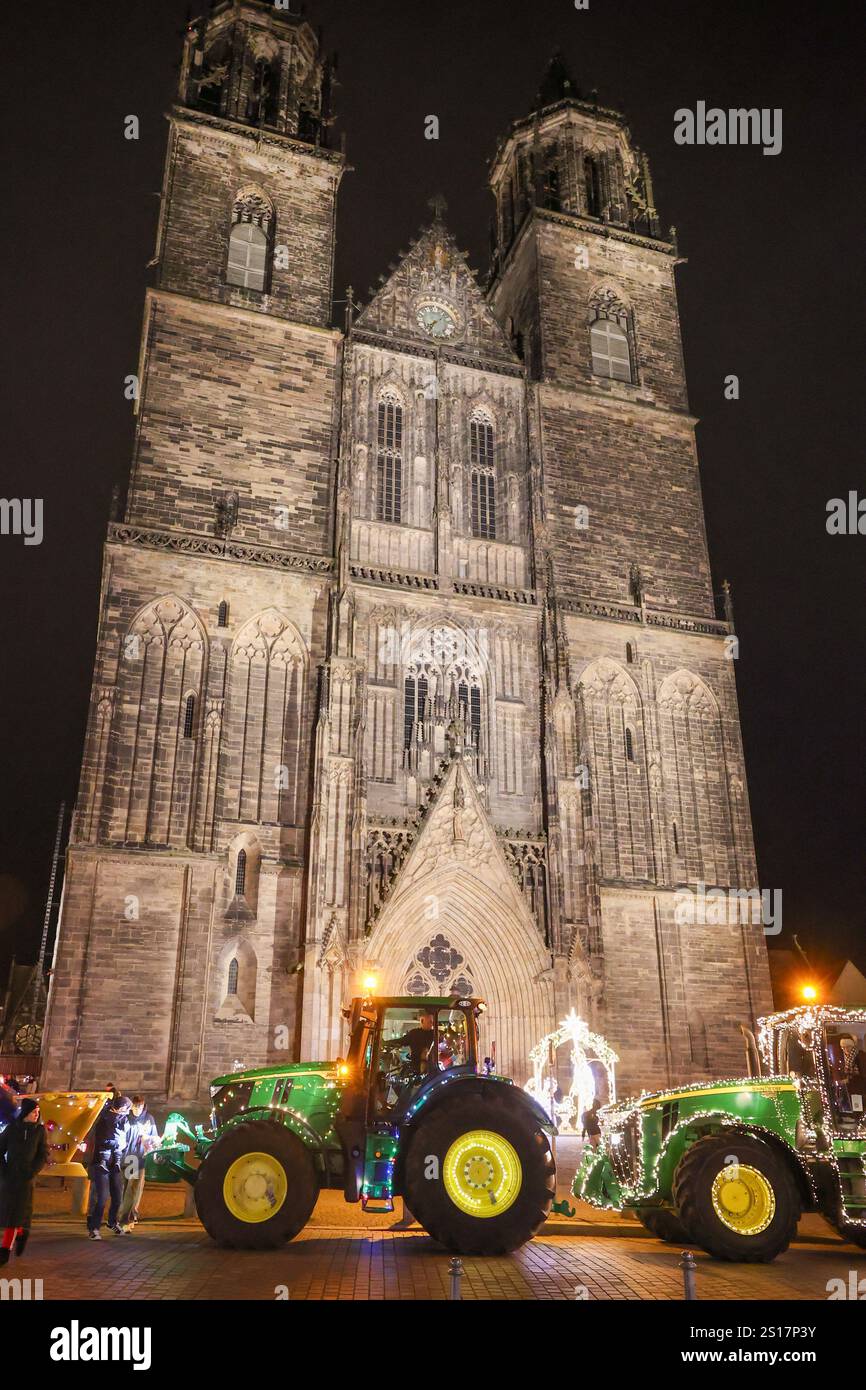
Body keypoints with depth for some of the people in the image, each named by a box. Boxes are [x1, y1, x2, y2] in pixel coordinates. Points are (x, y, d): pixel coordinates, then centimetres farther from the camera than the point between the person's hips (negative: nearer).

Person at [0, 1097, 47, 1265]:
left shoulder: (40, 1130, 1)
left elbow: (44, 1155, 1)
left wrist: (31, 1173, -10)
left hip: (26, 1178, -2)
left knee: (16, 1212, -7)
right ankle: (21, 1233, 29)